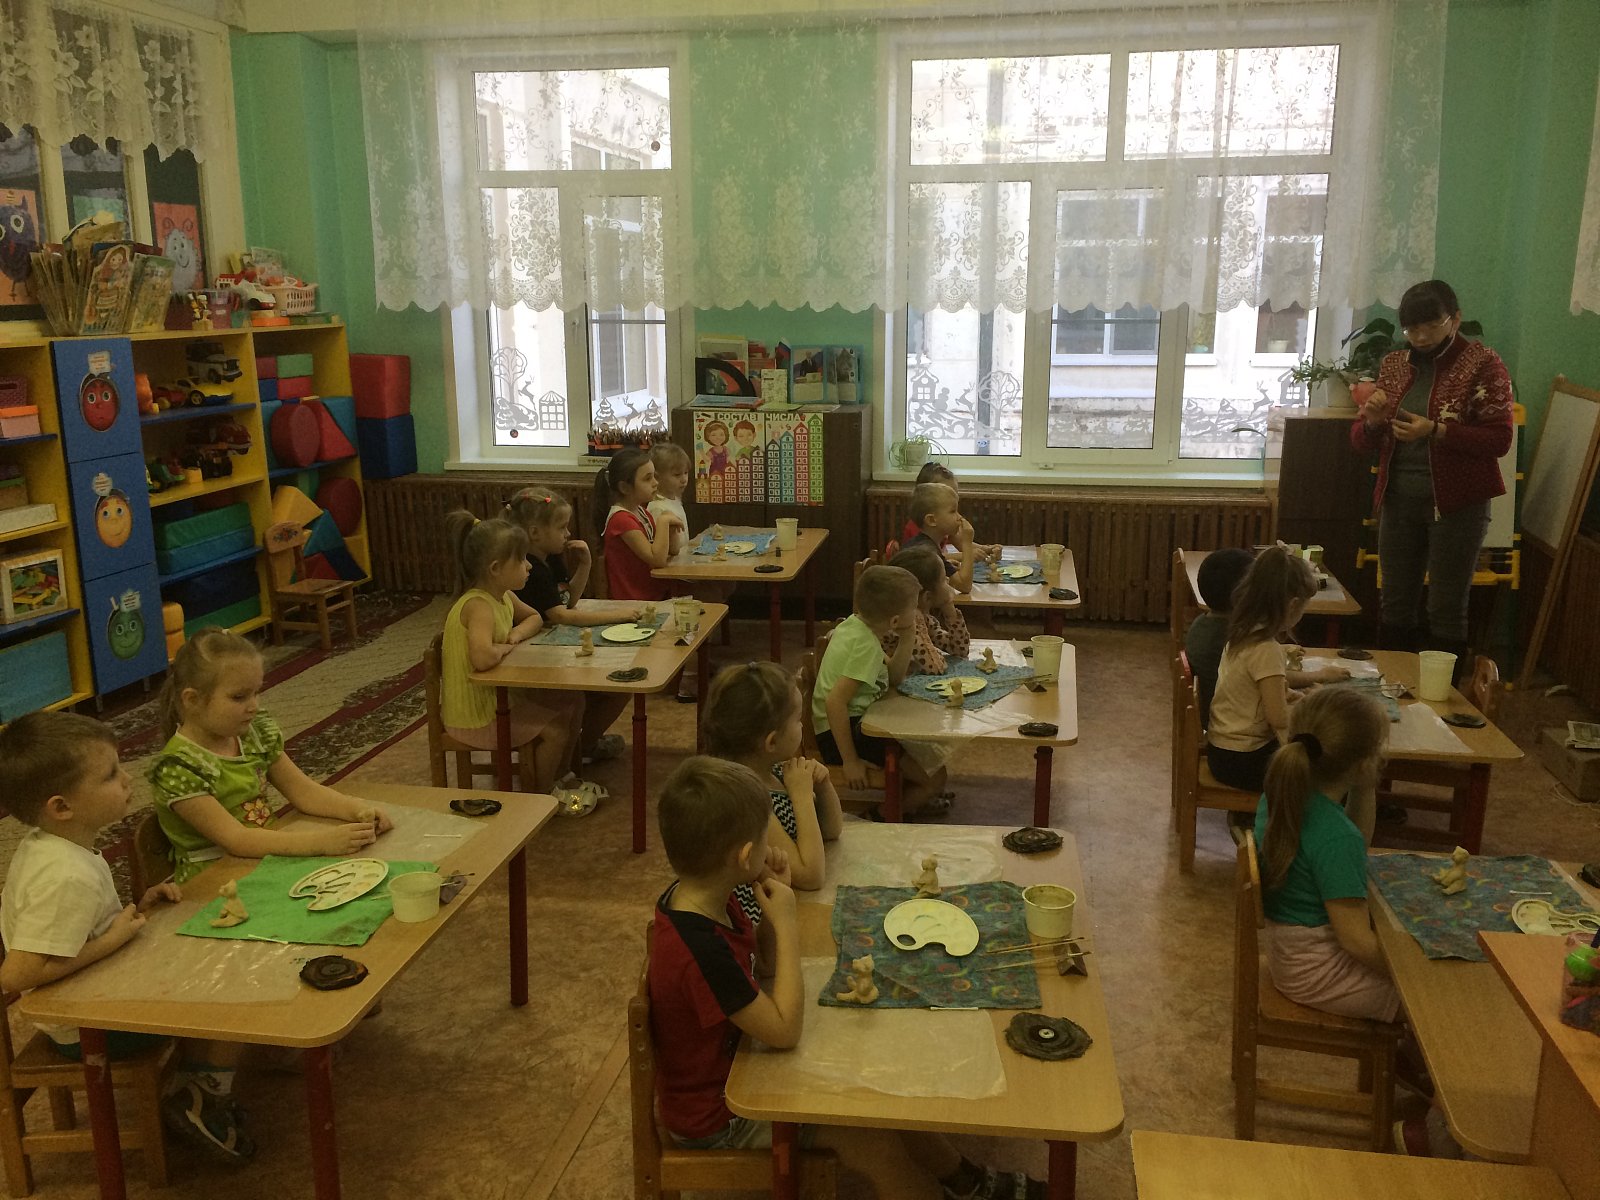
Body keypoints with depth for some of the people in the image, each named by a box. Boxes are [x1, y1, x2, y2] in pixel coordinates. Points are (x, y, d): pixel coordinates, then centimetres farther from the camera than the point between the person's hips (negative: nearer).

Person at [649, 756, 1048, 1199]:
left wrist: (770, 901, -11)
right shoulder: (700, 949, -38)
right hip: (714, 1118, -9)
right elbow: (785, 1030, -31)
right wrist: (785, 924, -28)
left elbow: (763, 968, 6)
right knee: (870, 1134, -4)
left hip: (733, 1063, 9)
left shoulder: (700, 900, -8)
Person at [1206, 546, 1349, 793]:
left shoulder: (1243, 632, 2)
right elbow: (1280, 719, -25)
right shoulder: (1266, 649, -25)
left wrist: (1318, 676, 29)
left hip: (1225, 748, 9)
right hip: (1242, 762, -9)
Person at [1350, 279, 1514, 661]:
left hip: (1456, 503, -5)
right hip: (1398, 501, 5)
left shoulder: (1482, 364, -6)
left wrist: (1435, 431, -24)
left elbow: (1499, 440, -11)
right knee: (1396, 606, 11)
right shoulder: (1394, 364, 9)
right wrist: (1371, 422, -13)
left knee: (1447, 611, 2)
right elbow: (1360, 440, 10)